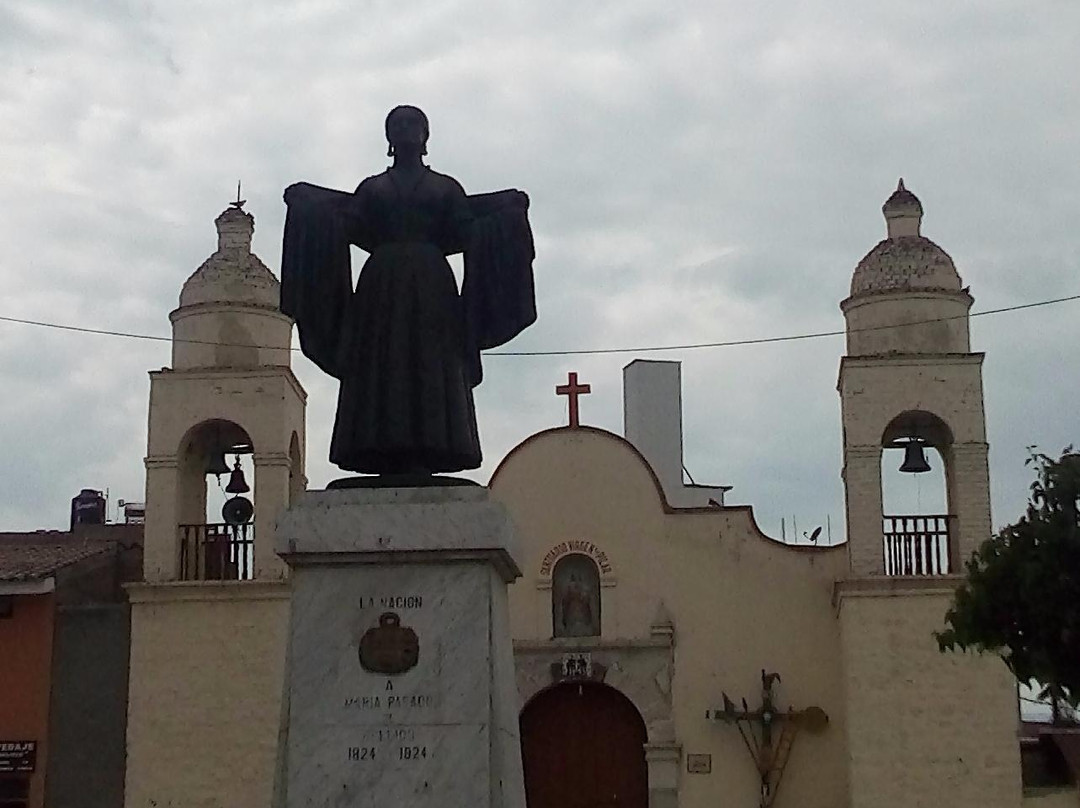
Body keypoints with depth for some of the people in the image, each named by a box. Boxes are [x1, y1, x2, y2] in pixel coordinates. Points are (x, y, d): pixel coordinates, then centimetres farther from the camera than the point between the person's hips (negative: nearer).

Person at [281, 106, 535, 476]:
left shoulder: (445, 187, 17)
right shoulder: (372, 188, 20)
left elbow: (463, 233, 6)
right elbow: (352, 229, 6)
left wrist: (508, 210, -1)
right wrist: (308, 205, 1)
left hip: (430, 287, -1)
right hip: (381, 284, 1)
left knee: (430, 372, -11)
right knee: (381, 373, -10)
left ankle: (423, 462, -18)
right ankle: (387, 462, -15)